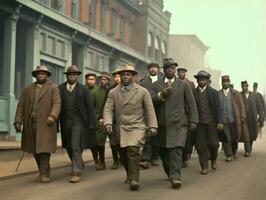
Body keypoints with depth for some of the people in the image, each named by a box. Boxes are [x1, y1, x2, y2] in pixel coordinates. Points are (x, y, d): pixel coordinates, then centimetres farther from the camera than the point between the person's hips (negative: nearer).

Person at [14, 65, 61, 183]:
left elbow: (57, 103, -7)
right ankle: (42, 169, 27)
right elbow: (21, 106, 9)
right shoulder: (27, 89, 14)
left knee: (45, 148, -10)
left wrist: (53, 116, -24)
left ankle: (44, 174, -6)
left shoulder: (53, 88, 4)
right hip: (30, 124, 4)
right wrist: (18, 121, -1)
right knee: (35, 149, 10)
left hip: (45, 123, -4)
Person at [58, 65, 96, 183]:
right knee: (69, 147, 13)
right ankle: (79, 165, 35)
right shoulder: (60, 88, 6)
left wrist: (91, 123, -6)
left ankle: (76, 173, -9)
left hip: (78, 122, -4)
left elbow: (90, 107, -1)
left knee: (76, 147, -11)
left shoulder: (83, 89, 0)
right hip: (65, 122, 4)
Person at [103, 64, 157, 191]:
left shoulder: (143, 91, 3)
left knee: (133, 150, -22)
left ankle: (133, 179, -20)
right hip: (119, 128, 4)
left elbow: (150, 110, 3)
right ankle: (130, 174, 34)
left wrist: (152, 126, -5)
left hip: (136, 127, -3)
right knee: (123, 154, 10)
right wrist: (108, 122, -16)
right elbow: (108, 109, 1)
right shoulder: (113, 92, 8)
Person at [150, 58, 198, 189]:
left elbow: (191, 104, 6)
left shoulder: (183, 85, 7)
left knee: (176, 149, -17)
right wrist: (161, 94, -18)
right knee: (163, 151, 10)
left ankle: (175, 176, -21)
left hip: (178, 123, -3)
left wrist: (193, 121, -1)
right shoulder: (156, 85, 10)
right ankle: (170, 173, 30)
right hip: (161, 124, 3)